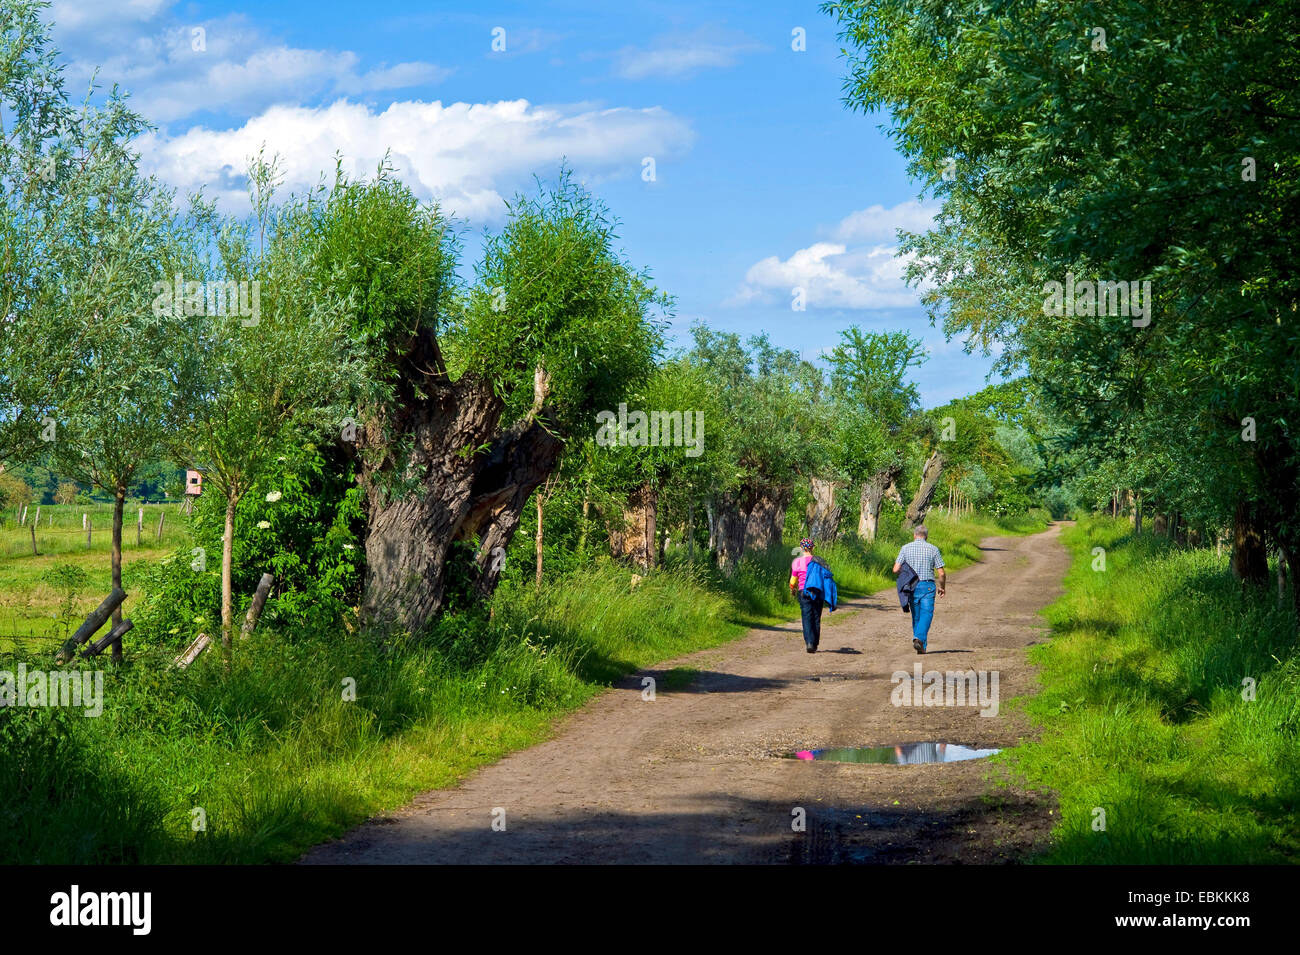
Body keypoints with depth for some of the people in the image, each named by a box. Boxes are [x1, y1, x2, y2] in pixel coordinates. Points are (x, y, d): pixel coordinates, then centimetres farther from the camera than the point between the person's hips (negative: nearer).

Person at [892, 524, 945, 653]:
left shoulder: (905, 548, 2)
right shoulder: (933, 549, 0)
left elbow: (896, 569, -5)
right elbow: (941, 573, -2)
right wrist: (942, 587, 15)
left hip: (911, 586, 2)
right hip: (927, 585, -2)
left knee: (916, 616, 13)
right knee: (926, 614, -6)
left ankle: (921, 646, 16)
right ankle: (919, 639, -29)